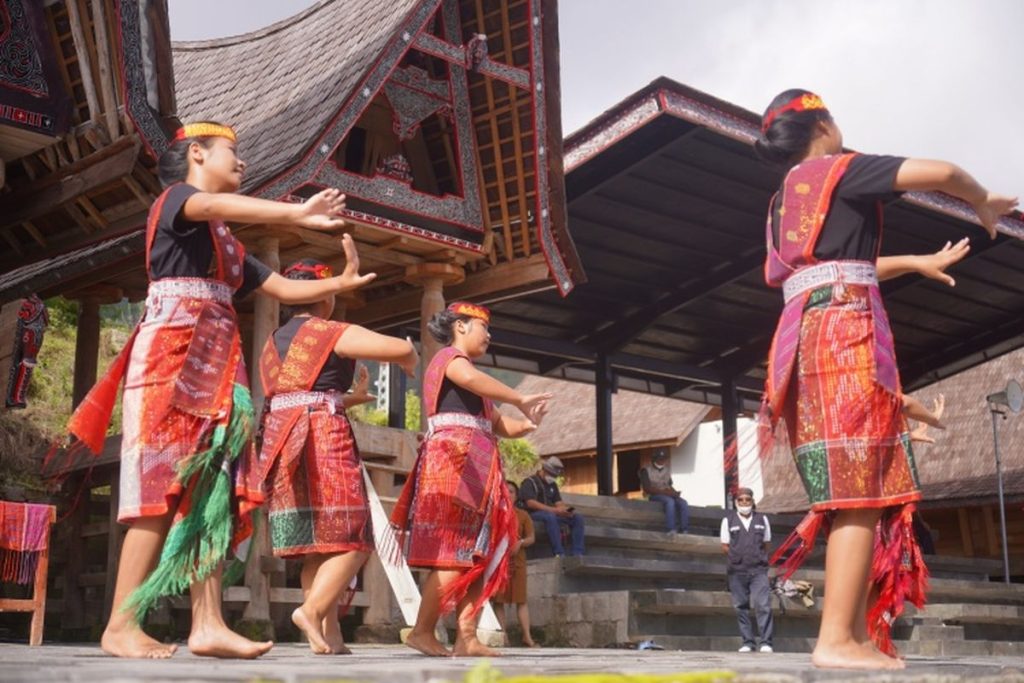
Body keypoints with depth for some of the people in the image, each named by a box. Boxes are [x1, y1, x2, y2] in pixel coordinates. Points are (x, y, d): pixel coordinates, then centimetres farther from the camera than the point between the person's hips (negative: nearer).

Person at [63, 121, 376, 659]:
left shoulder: (227, 245, 28)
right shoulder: (174, 198, 4)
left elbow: (285, 288, 27)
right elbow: (213, 205, -20)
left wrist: (340, 283, 11)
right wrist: (296, 213, -33)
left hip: (216, 365, 8)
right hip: (171, 353, -8)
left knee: (212, 491, -3)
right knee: (165, 486, -15)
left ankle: (207, 625, -8)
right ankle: (121, 627, -14)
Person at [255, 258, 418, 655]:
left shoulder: (272, 343, 20)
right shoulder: (335, 334, -1)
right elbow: (401, 348, -9)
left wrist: (351, 398, 35)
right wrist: (411, 366, 14)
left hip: (277, 439, 7)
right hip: (324, 437, -7)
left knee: (314, 545, 7)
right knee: (350, 540, -5)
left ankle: (330, 635, 2)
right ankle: (313, 609, -24)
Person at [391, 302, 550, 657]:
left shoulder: (465, 374, 31)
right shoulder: (450, 356, 2)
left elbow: (496, 424, 23)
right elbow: (472, 379, -24)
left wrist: (525, 424, 4)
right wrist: (521, 399, -23)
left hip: (475, 468, 10)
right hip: (455, 460, -10)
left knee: (482, 553, 1)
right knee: (458, 553, -14)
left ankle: (466, 638, -3)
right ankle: (422, 630, -11)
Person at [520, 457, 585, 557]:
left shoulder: (552, 484, 22)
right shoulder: (529, 482, -2)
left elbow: (559, 502, 15)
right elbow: (530, 503, -17)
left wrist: (565, 509, -12)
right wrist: (554, 510, -24)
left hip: (552, 514, 7)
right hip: (533, 515, -7)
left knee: (578, 518, -10)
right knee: (550, 516, -39)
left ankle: (577, 553, -19)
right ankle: (559, 554, -41)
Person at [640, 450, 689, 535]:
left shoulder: (667, 471, 17)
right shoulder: (646, 471, -3)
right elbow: (647, 488, -13)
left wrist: (675, 492, -3)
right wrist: (664, 491, -20)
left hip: (667, 495, 6)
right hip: (654, 495, -6)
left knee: (683, 502, -25)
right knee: (670, 501, -37)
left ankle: (684, 530, -31)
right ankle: (671, 530, -43)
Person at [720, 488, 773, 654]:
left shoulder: (762, 519, 9)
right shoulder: (728, 520, 5)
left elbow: (766, 544, 16)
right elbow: (725, 546, 7)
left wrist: (759, 558, 4)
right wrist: (739, 557, -2)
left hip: (758, 570, 0)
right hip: (737, 571, 0)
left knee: (763, 605, -11)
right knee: (741, 607, 3)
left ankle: (766, 642, -9)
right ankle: (747, 642, 9)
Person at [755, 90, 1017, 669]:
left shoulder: (784, 200, 27)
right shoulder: (841, 170, 2)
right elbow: (942, 174, -6)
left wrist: (916, 262, 44)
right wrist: (985, 204, 14)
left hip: (803, 338, 8)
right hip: (844, 331, -8)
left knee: (854, 492, 5)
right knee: (862, 489, -13)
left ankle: (860, 635, 1)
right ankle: (837, 639, -21)